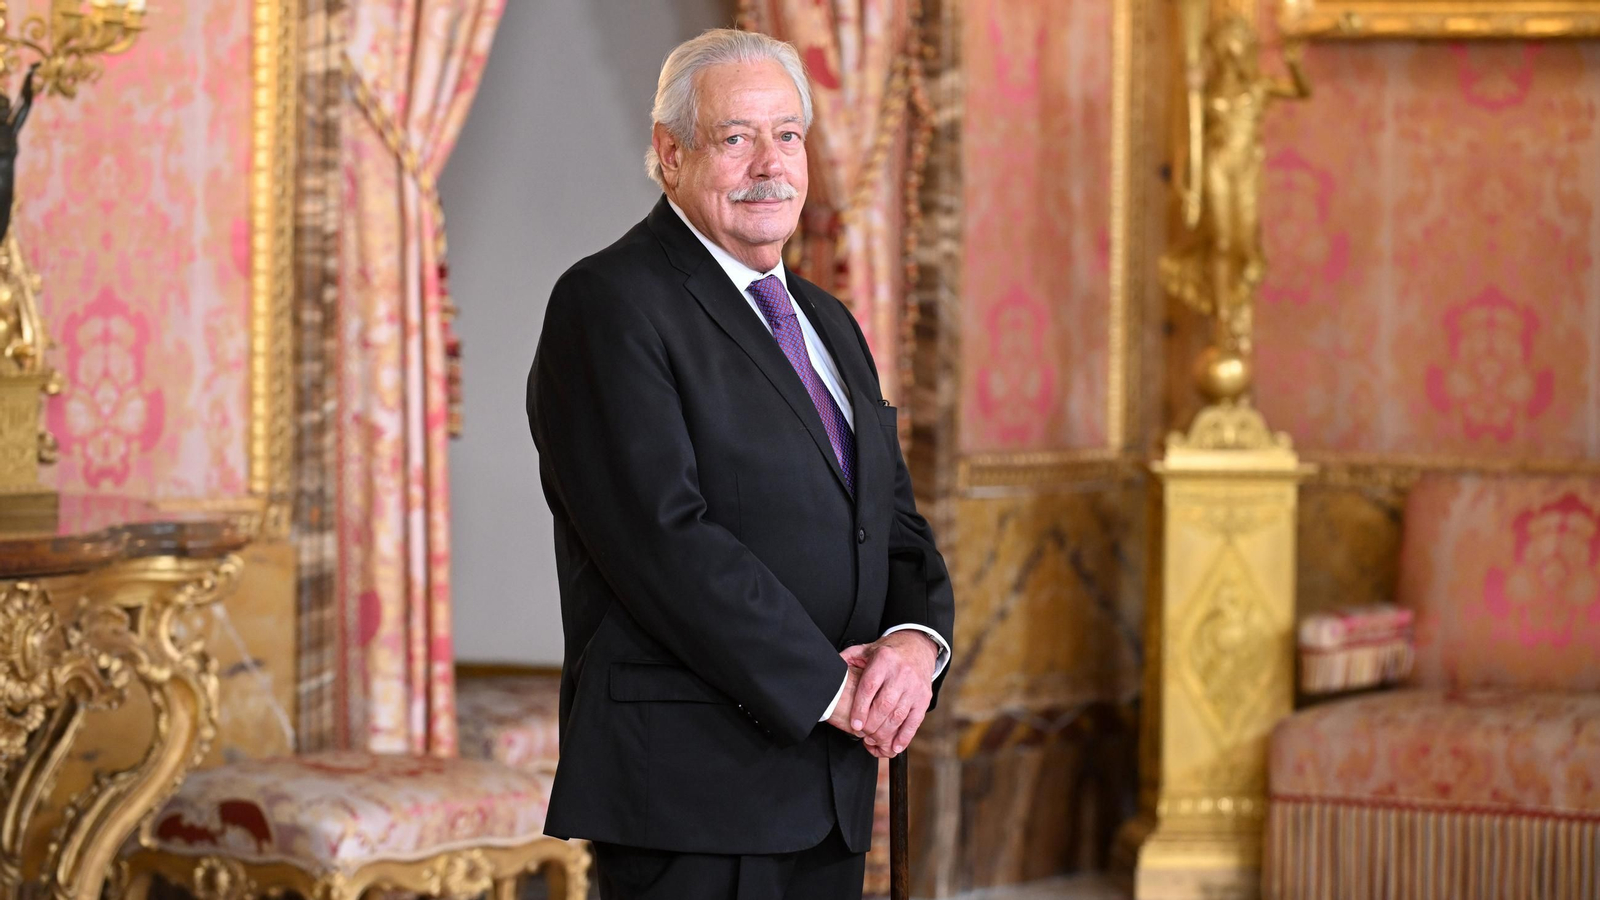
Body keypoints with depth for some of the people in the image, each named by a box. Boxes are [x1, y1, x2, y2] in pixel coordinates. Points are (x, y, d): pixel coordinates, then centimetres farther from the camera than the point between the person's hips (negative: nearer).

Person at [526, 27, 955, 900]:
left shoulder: (827, 324, 19)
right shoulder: (608, 304, -8)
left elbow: (893, 521, 16)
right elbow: (662, 536, -17)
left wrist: (916, 639, -6)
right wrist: (828, 687, -15)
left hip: (831, 782, 8)